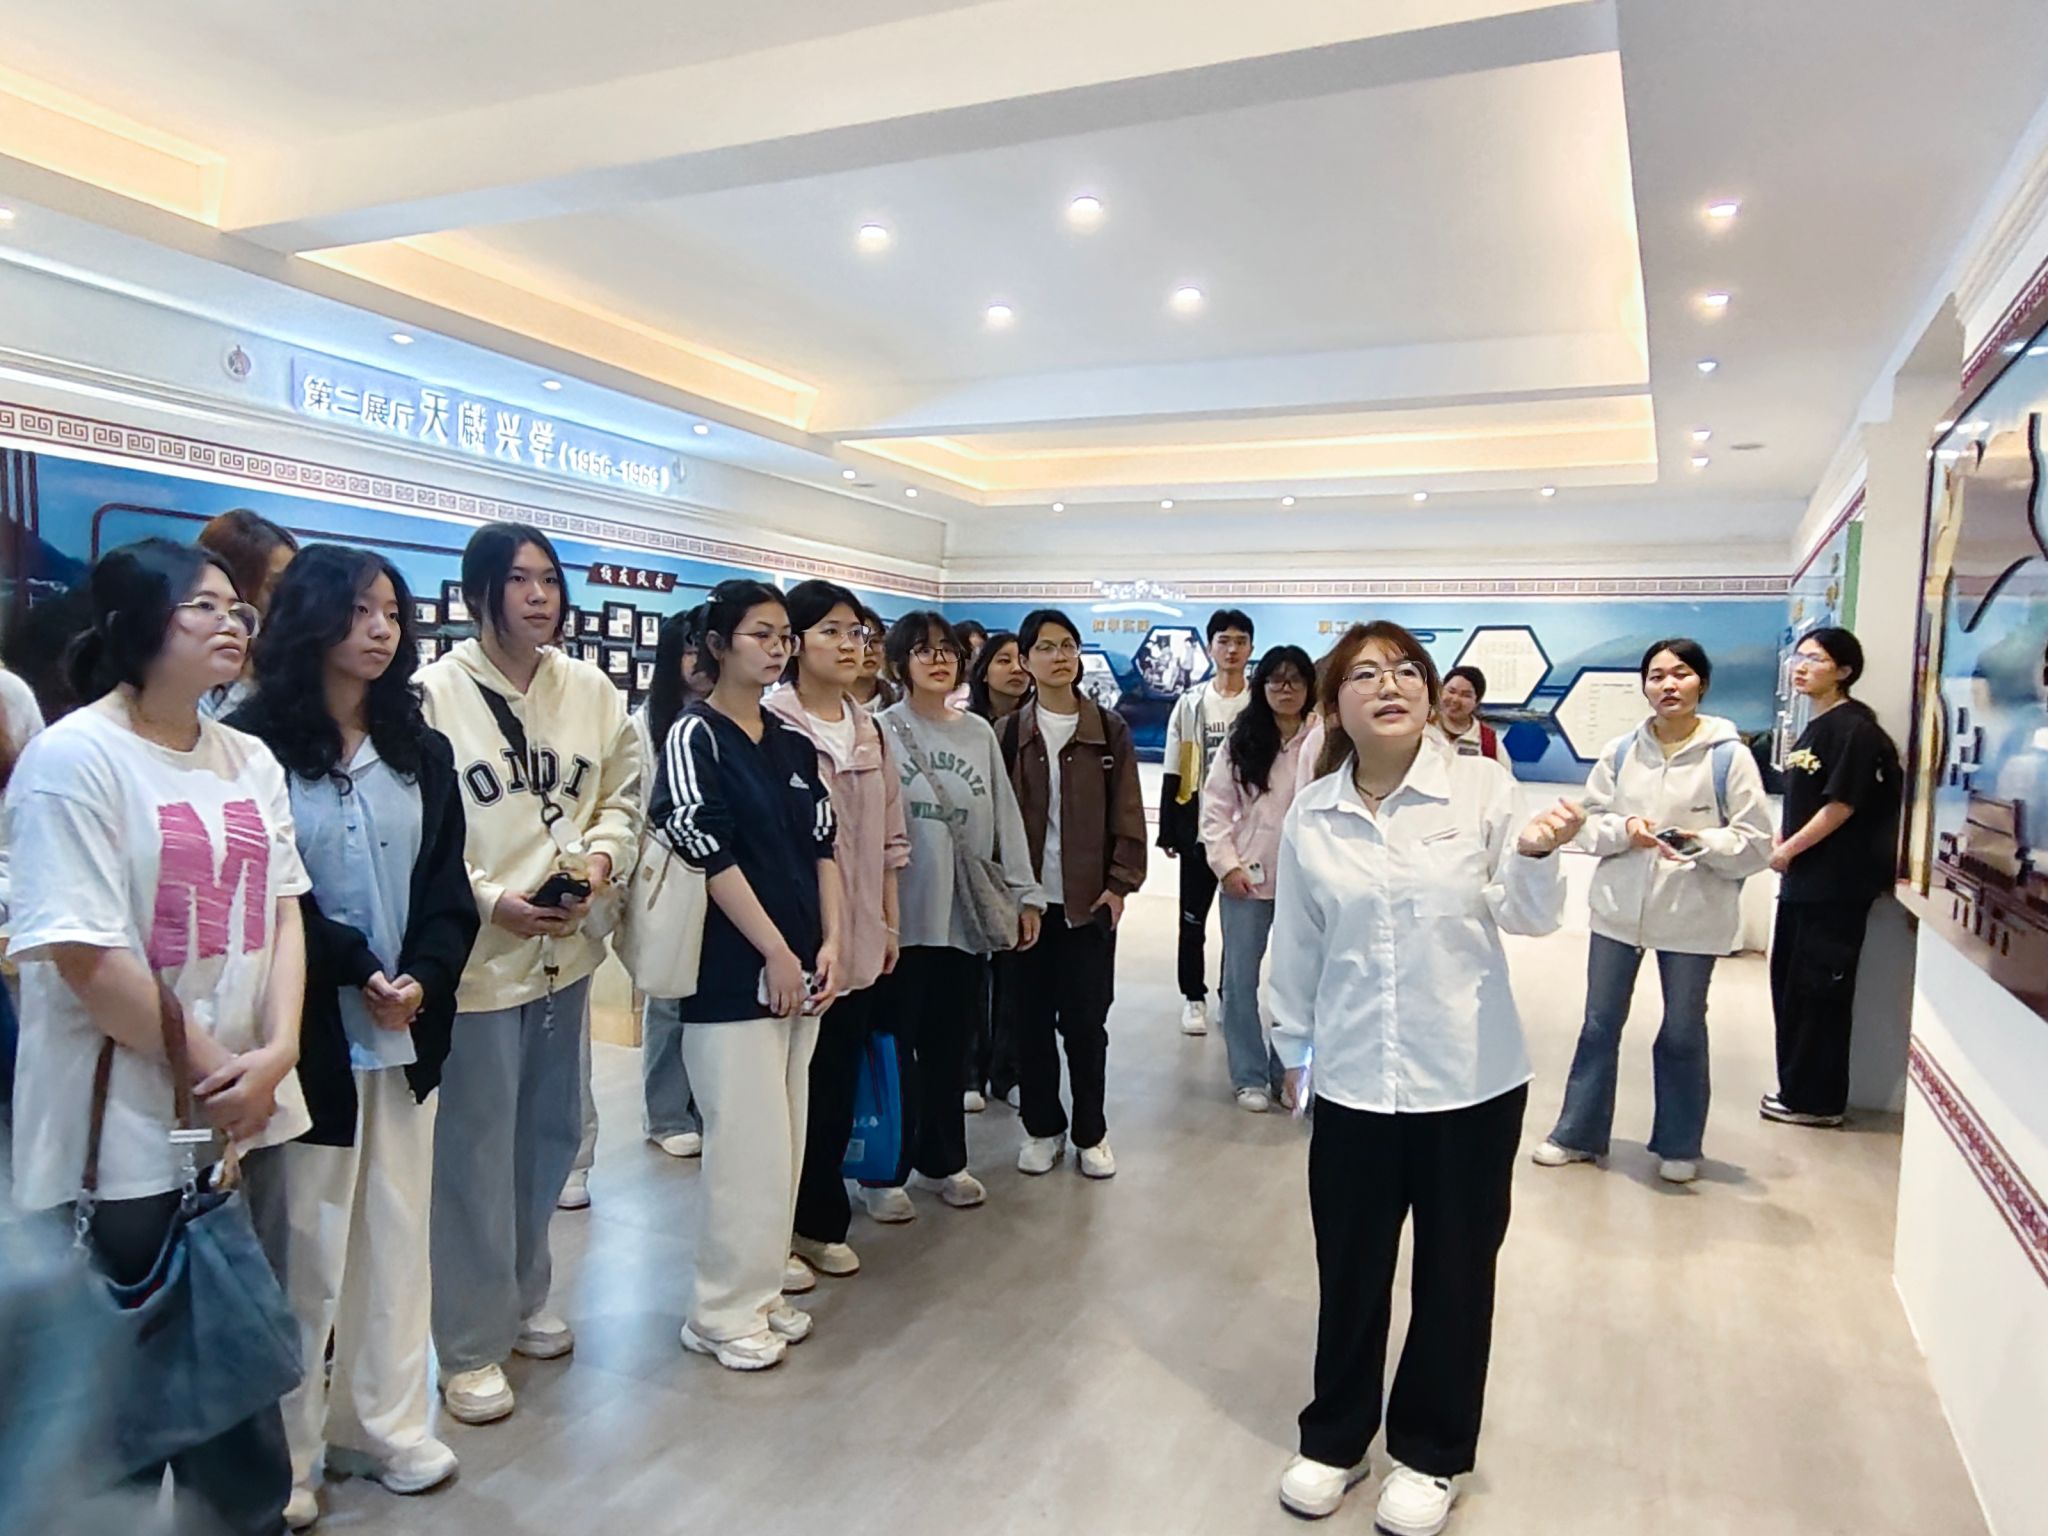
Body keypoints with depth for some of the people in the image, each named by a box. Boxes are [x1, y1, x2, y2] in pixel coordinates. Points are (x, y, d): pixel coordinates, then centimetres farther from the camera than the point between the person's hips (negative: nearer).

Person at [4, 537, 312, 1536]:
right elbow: (83, 956, -17)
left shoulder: (251, 761, 7)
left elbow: (281, 915, 6)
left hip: (248, 1115, 6)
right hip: (125, 1135, -6)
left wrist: (275, 1056, -7)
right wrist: (209, 1067, -12)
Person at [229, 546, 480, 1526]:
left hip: (407, 1028, 5)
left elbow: (446, 885, 5)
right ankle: (282, 1457, 20)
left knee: (397, 1233, 12)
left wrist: (423, 977, -10)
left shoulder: (422, 751, 11)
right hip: (311, 1028, -5)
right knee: (306, 1245, 3)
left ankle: (384, 1425, 27)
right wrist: (356, 974, -14)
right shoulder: (255, 746, -5)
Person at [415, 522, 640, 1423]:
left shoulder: (592, 691, 4)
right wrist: (488, 901, -19)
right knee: (476, 1152, 3)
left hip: (565, 948, 6)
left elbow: (623, 793, 10)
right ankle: (471, 1345, 21)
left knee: (549, 1136, 18)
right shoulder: (434, 693, -10)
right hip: (475, 954, -5)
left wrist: (602, 858, -9)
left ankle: (524, 1298, 39)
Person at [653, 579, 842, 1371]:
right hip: (731, 973, -7)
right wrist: (777, 953, -13)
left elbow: (822, 848, 11)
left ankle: (760, 1293, 27)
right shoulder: (695, 736, -7)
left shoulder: (794, 745, 12)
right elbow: (710, 857, -13)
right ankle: (723, 1312, 14)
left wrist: (827, 944, -1)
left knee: (783, 1143, 13)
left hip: (801, 966, 7)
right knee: (747, 1145, -2)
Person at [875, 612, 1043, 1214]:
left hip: (966, 917, 4)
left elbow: (1006, 819, 10)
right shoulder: (880, 732, -5)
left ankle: (941, 1160, 30)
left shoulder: (979, 733, 9)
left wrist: (1023, 894, 6)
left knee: (950, 1048, 14)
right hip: (901, 918, -4)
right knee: (894, 1047, 6)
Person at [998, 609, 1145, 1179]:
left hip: (1090, 898, -1)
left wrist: (1120, 883, -6)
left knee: (1085, 1020, 3)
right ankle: (1042, 1128, 24)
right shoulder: (1009, 733, 3)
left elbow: (1127, 814, 1)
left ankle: (1091, 1133, 20)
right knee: (1031, 1019, 8)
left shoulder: (1109, 729, 2)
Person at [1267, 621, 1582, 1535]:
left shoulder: (1482, 787, -8)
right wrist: (1294, 1050, 12)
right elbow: (1296, 947, 6)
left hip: (1472, 1078, -1)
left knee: (1455, 1272, 14)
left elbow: (1529, 919, -7)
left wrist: (1537, 858, -27)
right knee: (1349, 1270, 14)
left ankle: (1431, 1454, 35)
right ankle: (1335, 1440, 37)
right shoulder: (1310, 817, -2)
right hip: (1353, 1079, 1)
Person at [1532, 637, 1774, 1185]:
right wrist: (1625, 830, -16)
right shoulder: (1620, 752, 0)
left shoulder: (1730, 756, -8)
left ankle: (1679, 1145, 32)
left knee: (1683, 1032, 14)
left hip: (1692, 915, -2)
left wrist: (1702, 841, -25)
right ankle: (1578, 1133, 27)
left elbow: (1755, 844, -8)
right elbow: (1590, 822, 4)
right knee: (1599, 1025, 12)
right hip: (1618, 909, 2)